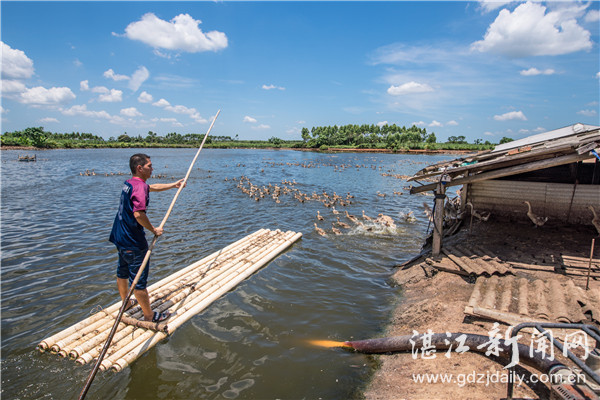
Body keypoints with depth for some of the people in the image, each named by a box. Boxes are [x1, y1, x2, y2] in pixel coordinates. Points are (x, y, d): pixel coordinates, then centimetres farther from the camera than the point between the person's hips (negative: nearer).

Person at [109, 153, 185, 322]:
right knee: (139, 280, 1)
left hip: (120, 238, 10)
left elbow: (153, 187, 26)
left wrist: (174, 185, 31)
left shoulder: (129, 183, 9)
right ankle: (149, 315, 14)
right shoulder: (139, 186, -21)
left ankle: (126, 303, 44)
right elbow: (138, 214, -33)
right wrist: (154, 229, -19)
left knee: (122, 273, 24)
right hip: (133, 242, -10)